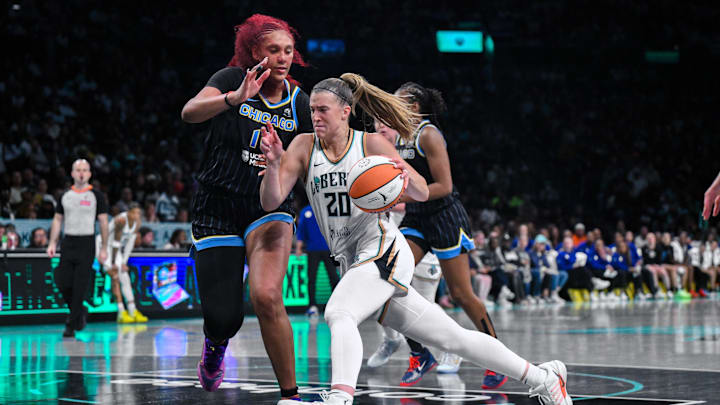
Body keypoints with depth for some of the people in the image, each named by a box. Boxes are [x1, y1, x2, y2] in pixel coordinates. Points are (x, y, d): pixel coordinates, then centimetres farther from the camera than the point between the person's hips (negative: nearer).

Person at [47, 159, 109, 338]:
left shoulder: (96, 196, 1)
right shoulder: (65, 196, 11)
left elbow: (103, 222, 0)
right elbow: (57, 219, 15)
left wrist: (104, 248, -6)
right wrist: (52, 243, 5)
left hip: (86, 243, -4)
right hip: (68, 242, 4)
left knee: (80, 286, -6)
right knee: (62, 283, -2)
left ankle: (71, 325, 0)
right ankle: (80, 312, 23)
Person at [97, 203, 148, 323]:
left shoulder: (137, 223, -6)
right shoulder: (121, 220, -29)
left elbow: (130, 244, 1)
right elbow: (116, 242, -26)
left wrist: (124, 262, -1)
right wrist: (113, 264, -22)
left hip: (115, 249, 8)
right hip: (104, 245, -8)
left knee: (125, 278, 3)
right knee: (115, 277, -17)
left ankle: (133, 312, 5)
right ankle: (121, 312, -19)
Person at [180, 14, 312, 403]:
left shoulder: (298, 100, 1)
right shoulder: (233, 78, -8)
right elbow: (190, 112, -27)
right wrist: (235, 98, -45)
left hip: (269, 207, 1)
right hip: (218, 206, -1)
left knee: (266, 296, -24)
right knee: (223, 318, -5)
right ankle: (216, 344, 35)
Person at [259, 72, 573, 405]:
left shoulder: (370, 144, -3)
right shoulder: (304, 147, 5)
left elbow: (422, 194, -1)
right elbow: (271, 200, -5)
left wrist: (407, 177, -23)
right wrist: (273, 163, -22)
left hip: (385, 252, -5)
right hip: (353, 264, 5)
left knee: (338, 313, -32)